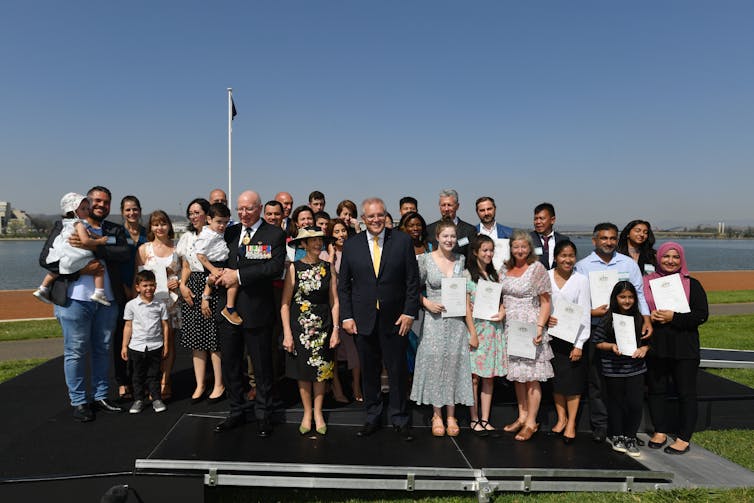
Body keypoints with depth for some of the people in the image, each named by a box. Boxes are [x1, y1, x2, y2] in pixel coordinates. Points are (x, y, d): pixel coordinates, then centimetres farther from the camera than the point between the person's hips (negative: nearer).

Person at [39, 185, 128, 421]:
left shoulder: (115, 230, 10)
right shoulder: (65, 226, 2)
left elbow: (124, 253, -9)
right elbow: (46, 259, -3)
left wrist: (93, 247, -21)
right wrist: (79, 270, -15)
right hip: (75, 300, -3)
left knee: (103, 350, 12)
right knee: (76, 352, 4)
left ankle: (101, 397, 24)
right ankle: (79, 402, 16)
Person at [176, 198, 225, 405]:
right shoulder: (187, 237, 15)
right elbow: (186, 267, 20)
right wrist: (183, 286, 3)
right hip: (191, 288, 6)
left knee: (213, 337, -2)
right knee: (195, 338, 8)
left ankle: (219, 385, 10)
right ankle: (200, 385, 17)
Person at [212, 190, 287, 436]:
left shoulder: (274, 234, -5)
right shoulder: (230, 232, 11)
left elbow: (275, 267, -18)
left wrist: (239, 275, -19)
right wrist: (221, 274, -2)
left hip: (256, 310, -5)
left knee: (262, 367, 7)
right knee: (230, 365, 15)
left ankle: (263, 415, 23)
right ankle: (237, 412, 32)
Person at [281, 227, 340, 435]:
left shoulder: (327, 268, 0)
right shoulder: (294, 267, -7)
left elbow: (334, 302, 2)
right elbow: (285, 303, -8)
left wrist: (336, 329, -3)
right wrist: (287, 333, -11)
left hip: (323, 326, 2)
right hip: (300, 326, -2)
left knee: (321, 370, 9)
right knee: (303, 371, 7)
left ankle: (318, 412, 25)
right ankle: (307, 412, 24)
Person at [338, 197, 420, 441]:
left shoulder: (402, 241, -1)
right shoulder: (351, 245, 3)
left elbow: (413, 280, -1)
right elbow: (343, 285, 5)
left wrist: (409, 312, -7)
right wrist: (346, 316, -1)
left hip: (394, 319, -1)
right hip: (363, 320, 1)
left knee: (397, 370, 7)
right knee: (369, 372, 11)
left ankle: (399, 419, 23)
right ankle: (372, 417, 28)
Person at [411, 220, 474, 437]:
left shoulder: (461, 260, 6)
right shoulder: (425, 260, -3)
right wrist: (427, 303, -12)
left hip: (457, 319, 2)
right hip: (434, 319, -2)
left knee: (454, 362, 4)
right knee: (434, 361, -1)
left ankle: (451, 416, 16)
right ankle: (437, 415, 13)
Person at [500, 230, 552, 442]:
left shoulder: (537, 269, -7)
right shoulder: (506, 268, 9)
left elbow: (545, 302, -8)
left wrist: (540, 327, -17)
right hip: (510, 327, 6)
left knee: (531, 376, -2)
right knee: (517, 374, 13)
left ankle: (531, 422, 8)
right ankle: (522, 416, 25)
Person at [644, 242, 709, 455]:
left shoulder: (692, 284, 0)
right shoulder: (647, 282, 5)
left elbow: (702, 315, -7)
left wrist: (673, 317, -18)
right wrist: (649, 316, -10)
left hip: (684, 348, -2)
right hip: (655, 347, 2)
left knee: (686, 393, 3)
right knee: (656, 390, 10)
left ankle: (684, 438, 14)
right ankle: (660, 431, 25)